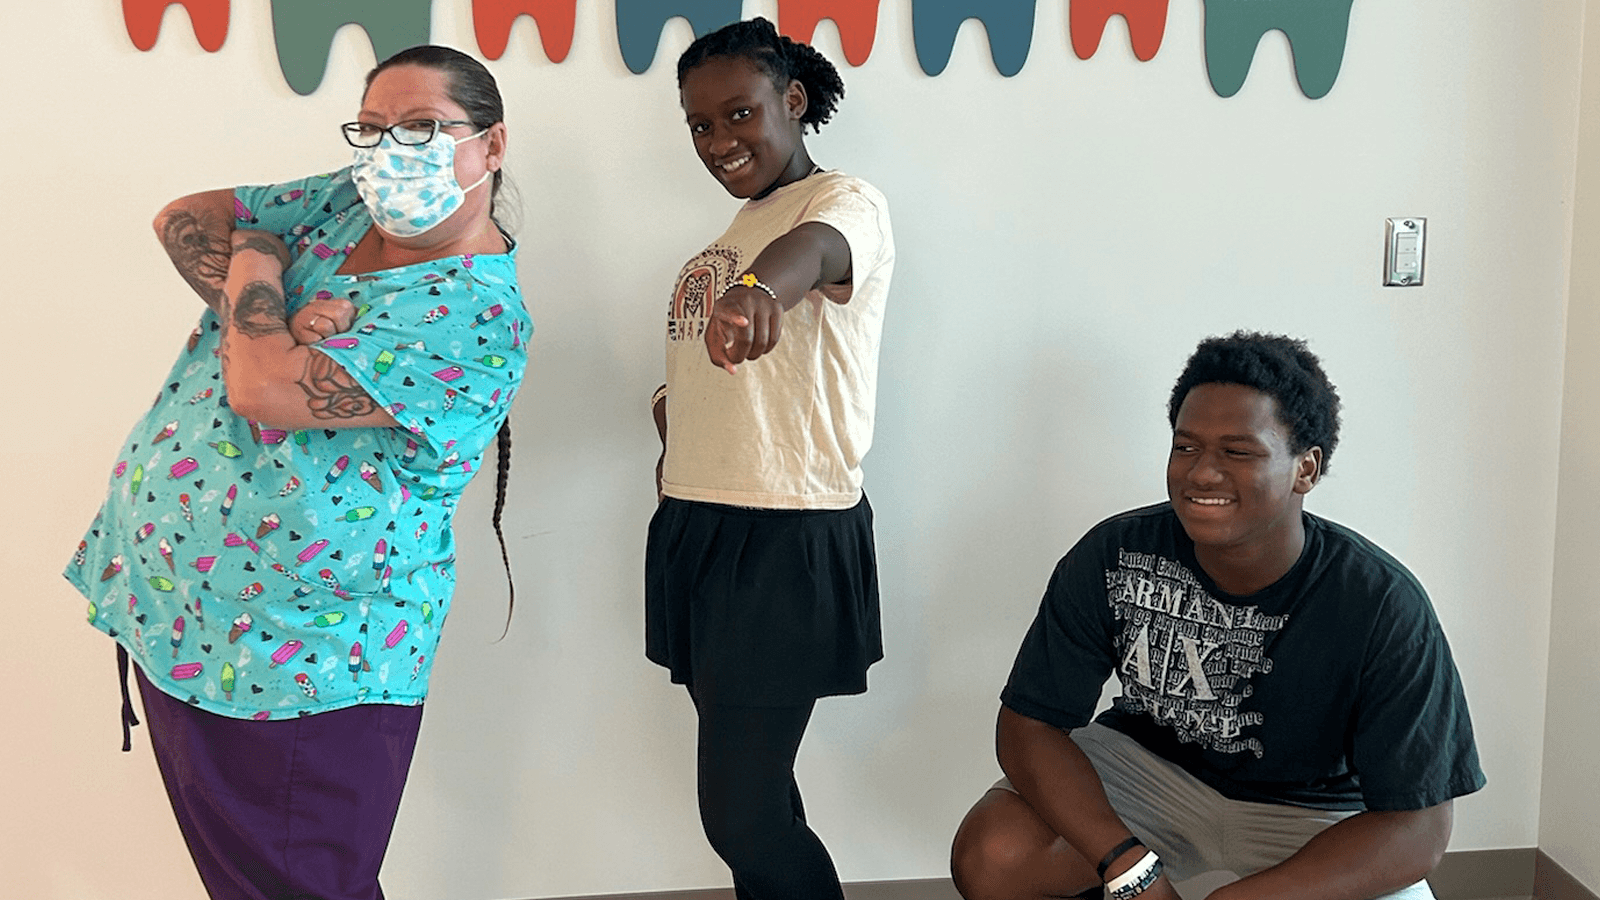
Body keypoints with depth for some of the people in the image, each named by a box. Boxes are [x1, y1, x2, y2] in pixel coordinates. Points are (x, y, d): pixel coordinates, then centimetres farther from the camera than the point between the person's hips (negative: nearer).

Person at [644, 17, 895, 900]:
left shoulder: (846, 202, -9)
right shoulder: (734, 232, 18)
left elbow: (816, 247, -34)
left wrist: (763, 284, -57)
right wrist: (677, 409, 2)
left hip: (786, 539, -8)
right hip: (693, 527, 9)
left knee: (741, 813, -9)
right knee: (746, 785, 15)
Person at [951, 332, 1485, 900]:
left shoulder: (1383, 608, -23)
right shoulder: (1110, 559, -18)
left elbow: (1419, 825, -23)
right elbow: (1029, 726, -14)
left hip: (1312, 813, -1)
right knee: (991, 853, -23)